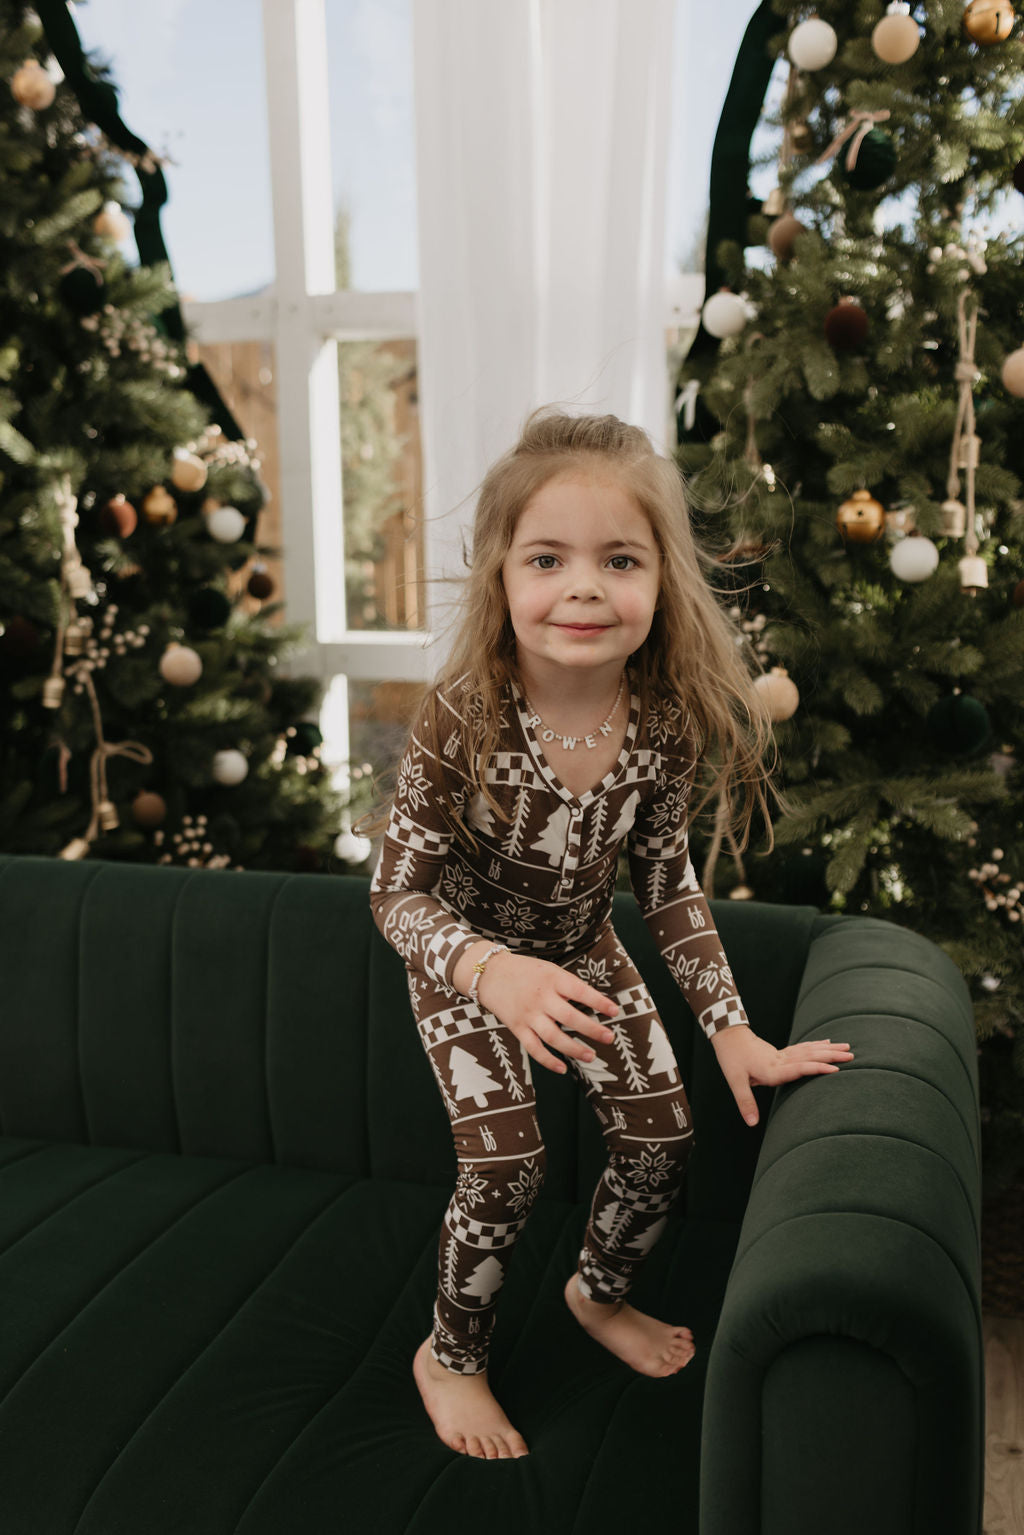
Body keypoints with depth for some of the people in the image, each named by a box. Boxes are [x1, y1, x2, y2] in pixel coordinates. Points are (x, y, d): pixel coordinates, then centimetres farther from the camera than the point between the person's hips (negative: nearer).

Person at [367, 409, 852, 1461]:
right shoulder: (459, 722, -33)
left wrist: (732, 1029, -9)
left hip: (583, 955, 4)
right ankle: (450, 1356, 20)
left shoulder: (664, 722, -21)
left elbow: (667, 885, -7)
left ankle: (598, 1294, 39)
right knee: (506, 1166, -11)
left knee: (662, 1137, 6)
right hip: (465, 963, -4)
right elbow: (398, 892, -26)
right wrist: (491, 970, -45)